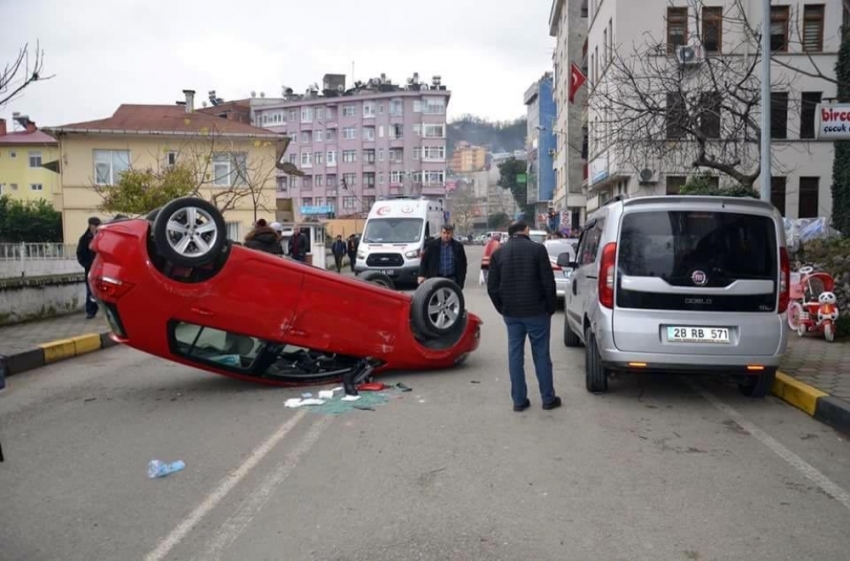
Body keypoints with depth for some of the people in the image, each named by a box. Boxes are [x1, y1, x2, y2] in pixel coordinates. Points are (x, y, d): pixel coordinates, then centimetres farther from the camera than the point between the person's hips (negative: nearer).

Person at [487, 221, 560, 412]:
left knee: (515, 355, 8)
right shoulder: (537, 249, -6)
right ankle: (548, 398, 13)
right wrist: (551, 308, 3)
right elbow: (548, 281, -8)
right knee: (541, 355, 6)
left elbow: (492, 286, 5)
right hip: (536, 311, -3)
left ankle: (519, 400, 11)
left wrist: (503, 309, 14)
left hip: (511, 313, 3)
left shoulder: (498, 253, 5)